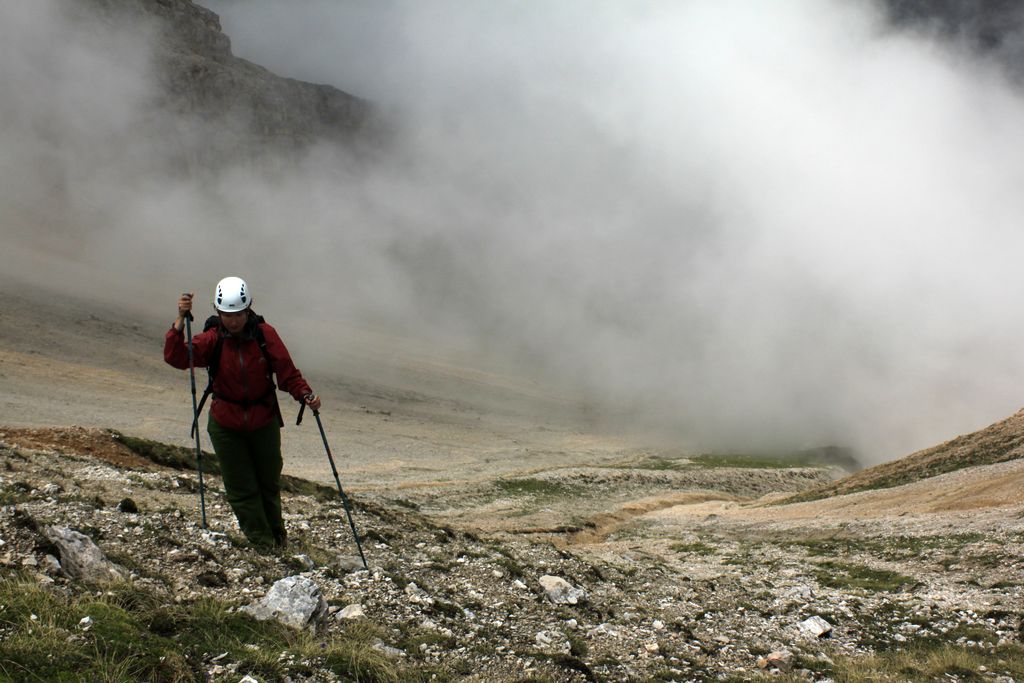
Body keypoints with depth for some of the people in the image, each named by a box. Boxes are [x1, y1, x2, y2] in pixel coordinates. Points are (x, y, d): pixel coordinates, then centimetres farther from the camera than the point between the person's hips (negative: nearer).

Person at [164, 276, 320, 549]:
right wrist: (180, 320, -33)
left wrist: (305, 394, -29)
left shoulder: (264, 334, -14)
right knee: (241, 489, 5)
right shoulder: (213, 339, -12)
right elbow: (176, 358, -23)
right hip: (226, 425, 0)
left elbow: (287, 371, -12)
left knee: (269, 481, 19)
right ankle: (262, 542, 21)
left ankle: (276, 531, 43)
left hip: (264, 421, 0)